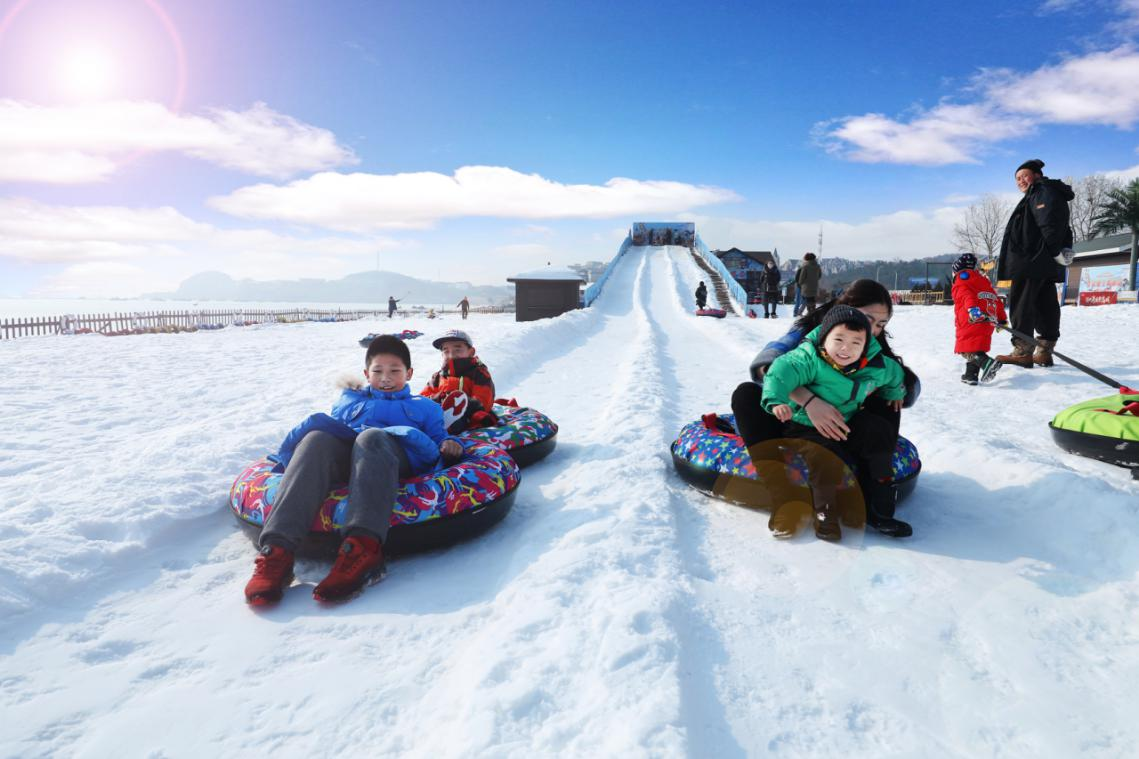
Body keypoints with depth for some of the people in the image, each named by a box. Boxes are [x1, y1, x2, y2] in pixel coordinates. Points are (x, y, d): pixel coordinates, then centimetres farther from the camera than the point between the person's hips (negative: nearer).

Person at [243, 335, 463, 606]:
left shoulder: (424, 406, 35)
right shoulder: (350, 399, 40)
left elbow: (438, 437, 24)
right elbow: (333, 423, 33)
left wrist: (448, 445, 2)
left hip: (397, 456, -2)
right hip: (344, 454, 2)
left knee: (370, 437, -37)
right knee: (317, 439, -32)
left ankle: (362, 550, -58)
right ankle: (277, 551, -50)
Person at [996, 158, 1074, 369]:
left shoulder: (1042, 192, -5)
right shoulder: (1038, 195, 27)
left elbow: (1050, 223, -20)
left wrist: (1056, 249, -22)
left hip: (1032, 261, -11)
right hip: (1043, 264, 11)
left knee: (1021, 304, -11)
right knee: (1045, 306, 9)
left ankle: (1023, 351, -13)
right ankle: (1044, 352, 13)